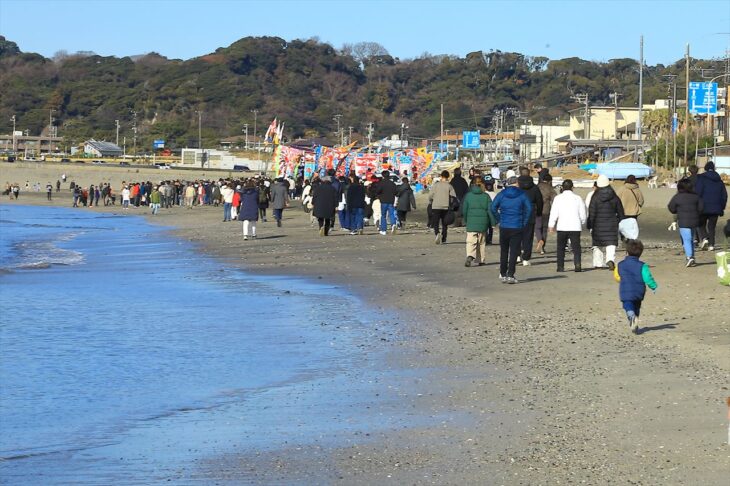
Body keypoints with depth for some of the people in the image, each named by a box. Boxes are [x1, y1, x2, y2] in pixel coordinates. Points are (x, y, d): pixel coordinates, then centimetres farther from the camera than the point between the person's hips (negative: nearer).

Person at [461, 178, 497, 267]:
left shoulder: (468, 196, -1)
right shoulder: (486, 196, -2)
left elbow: (464, 210, 3)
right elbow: (490, 210, -2)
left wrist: (465, 221, 16)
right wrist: (493, 222, 6)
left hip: (471, 223, -1)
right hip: (483, 223, 1)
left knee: (471, 241, -4)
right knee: (482, 242, 14)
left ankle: (470, 256, -27)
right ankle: (482, 260, 18)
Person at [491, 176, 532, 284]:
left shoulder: (502, 194, 1)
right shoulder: (522, 195, -3)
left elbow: (493, 208, -4)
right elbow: (529, 208, -7)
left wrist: (500, 219, 5)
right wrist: (524, 222, 2)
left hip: (504, 227, 2)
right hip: (517, 227, -2)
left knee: (504, 251, 15)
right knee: (514, 252, 1)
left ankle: (503, 274, 20)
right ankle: (510, 275, -6)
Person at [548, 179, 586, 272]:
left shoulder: (558, 198, -1)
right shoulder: (578, 198, 2)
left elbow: (554, 213, -1)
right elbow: (583, 215, 6)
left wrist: (551, 225, 8)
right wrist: (582, 224, 22)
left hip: (562, 227, 0)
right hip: (575, 227, 0)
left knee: (561, 248, 10)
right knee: (576, 247, 3)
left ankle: (560, 266, 6)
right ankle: (577, 264, -14)